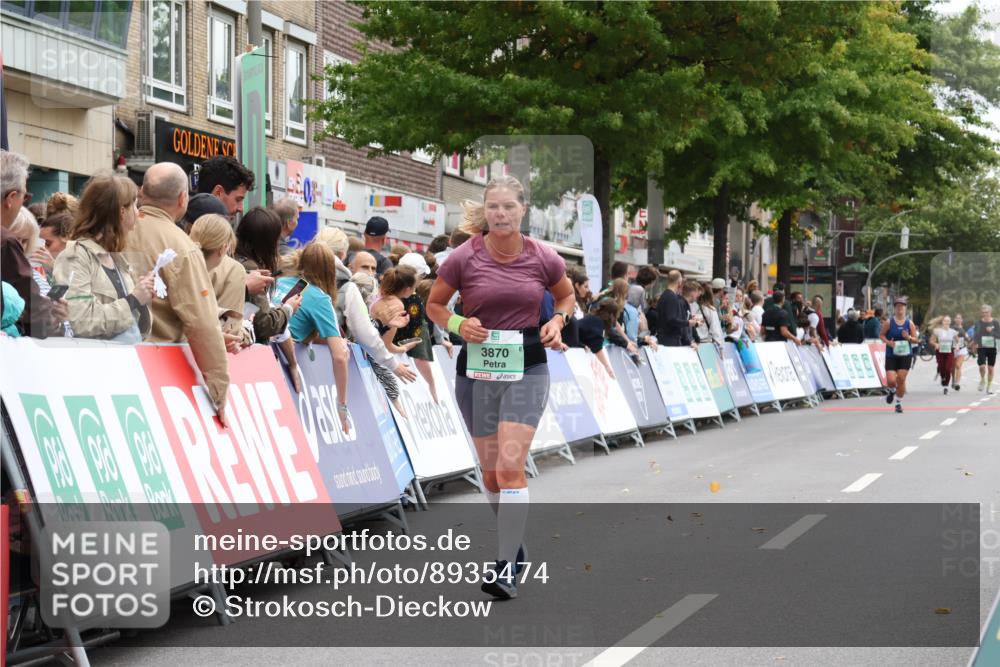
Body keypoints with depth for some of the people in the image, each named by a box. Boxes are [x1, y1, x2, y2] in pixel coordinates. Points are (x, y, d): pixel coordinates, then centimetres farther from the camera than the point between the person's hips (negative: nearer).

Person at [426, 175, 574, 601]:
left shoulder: (543, 258, -4)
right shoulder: (464, 259, -6)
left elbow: (566, 295, 16)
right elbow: (434, 305, 6)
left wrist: (557, 321, -3)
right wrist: (459, 325, -13)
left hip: (527, 367, -1)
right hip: (477, 369, 2)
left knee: (510, 466, -15)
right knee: (490, 471, 9)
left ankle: (506, 568, -14)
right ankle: (512, 541, 34)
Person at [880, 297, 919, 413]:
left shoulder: (909, 323, 1)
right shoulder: (889, 322, -3)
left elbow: (916, 339, 5)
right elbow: (881, 335, 4)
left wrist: (909, 338, -17)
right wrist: (888, 342, -14)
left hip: (905, 355, 1)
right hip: (891, 355, -1)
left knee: (901, 379, -3)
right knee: (891, 380, -10)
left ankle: (899, 403, 14)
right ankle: (892, 391, 28)